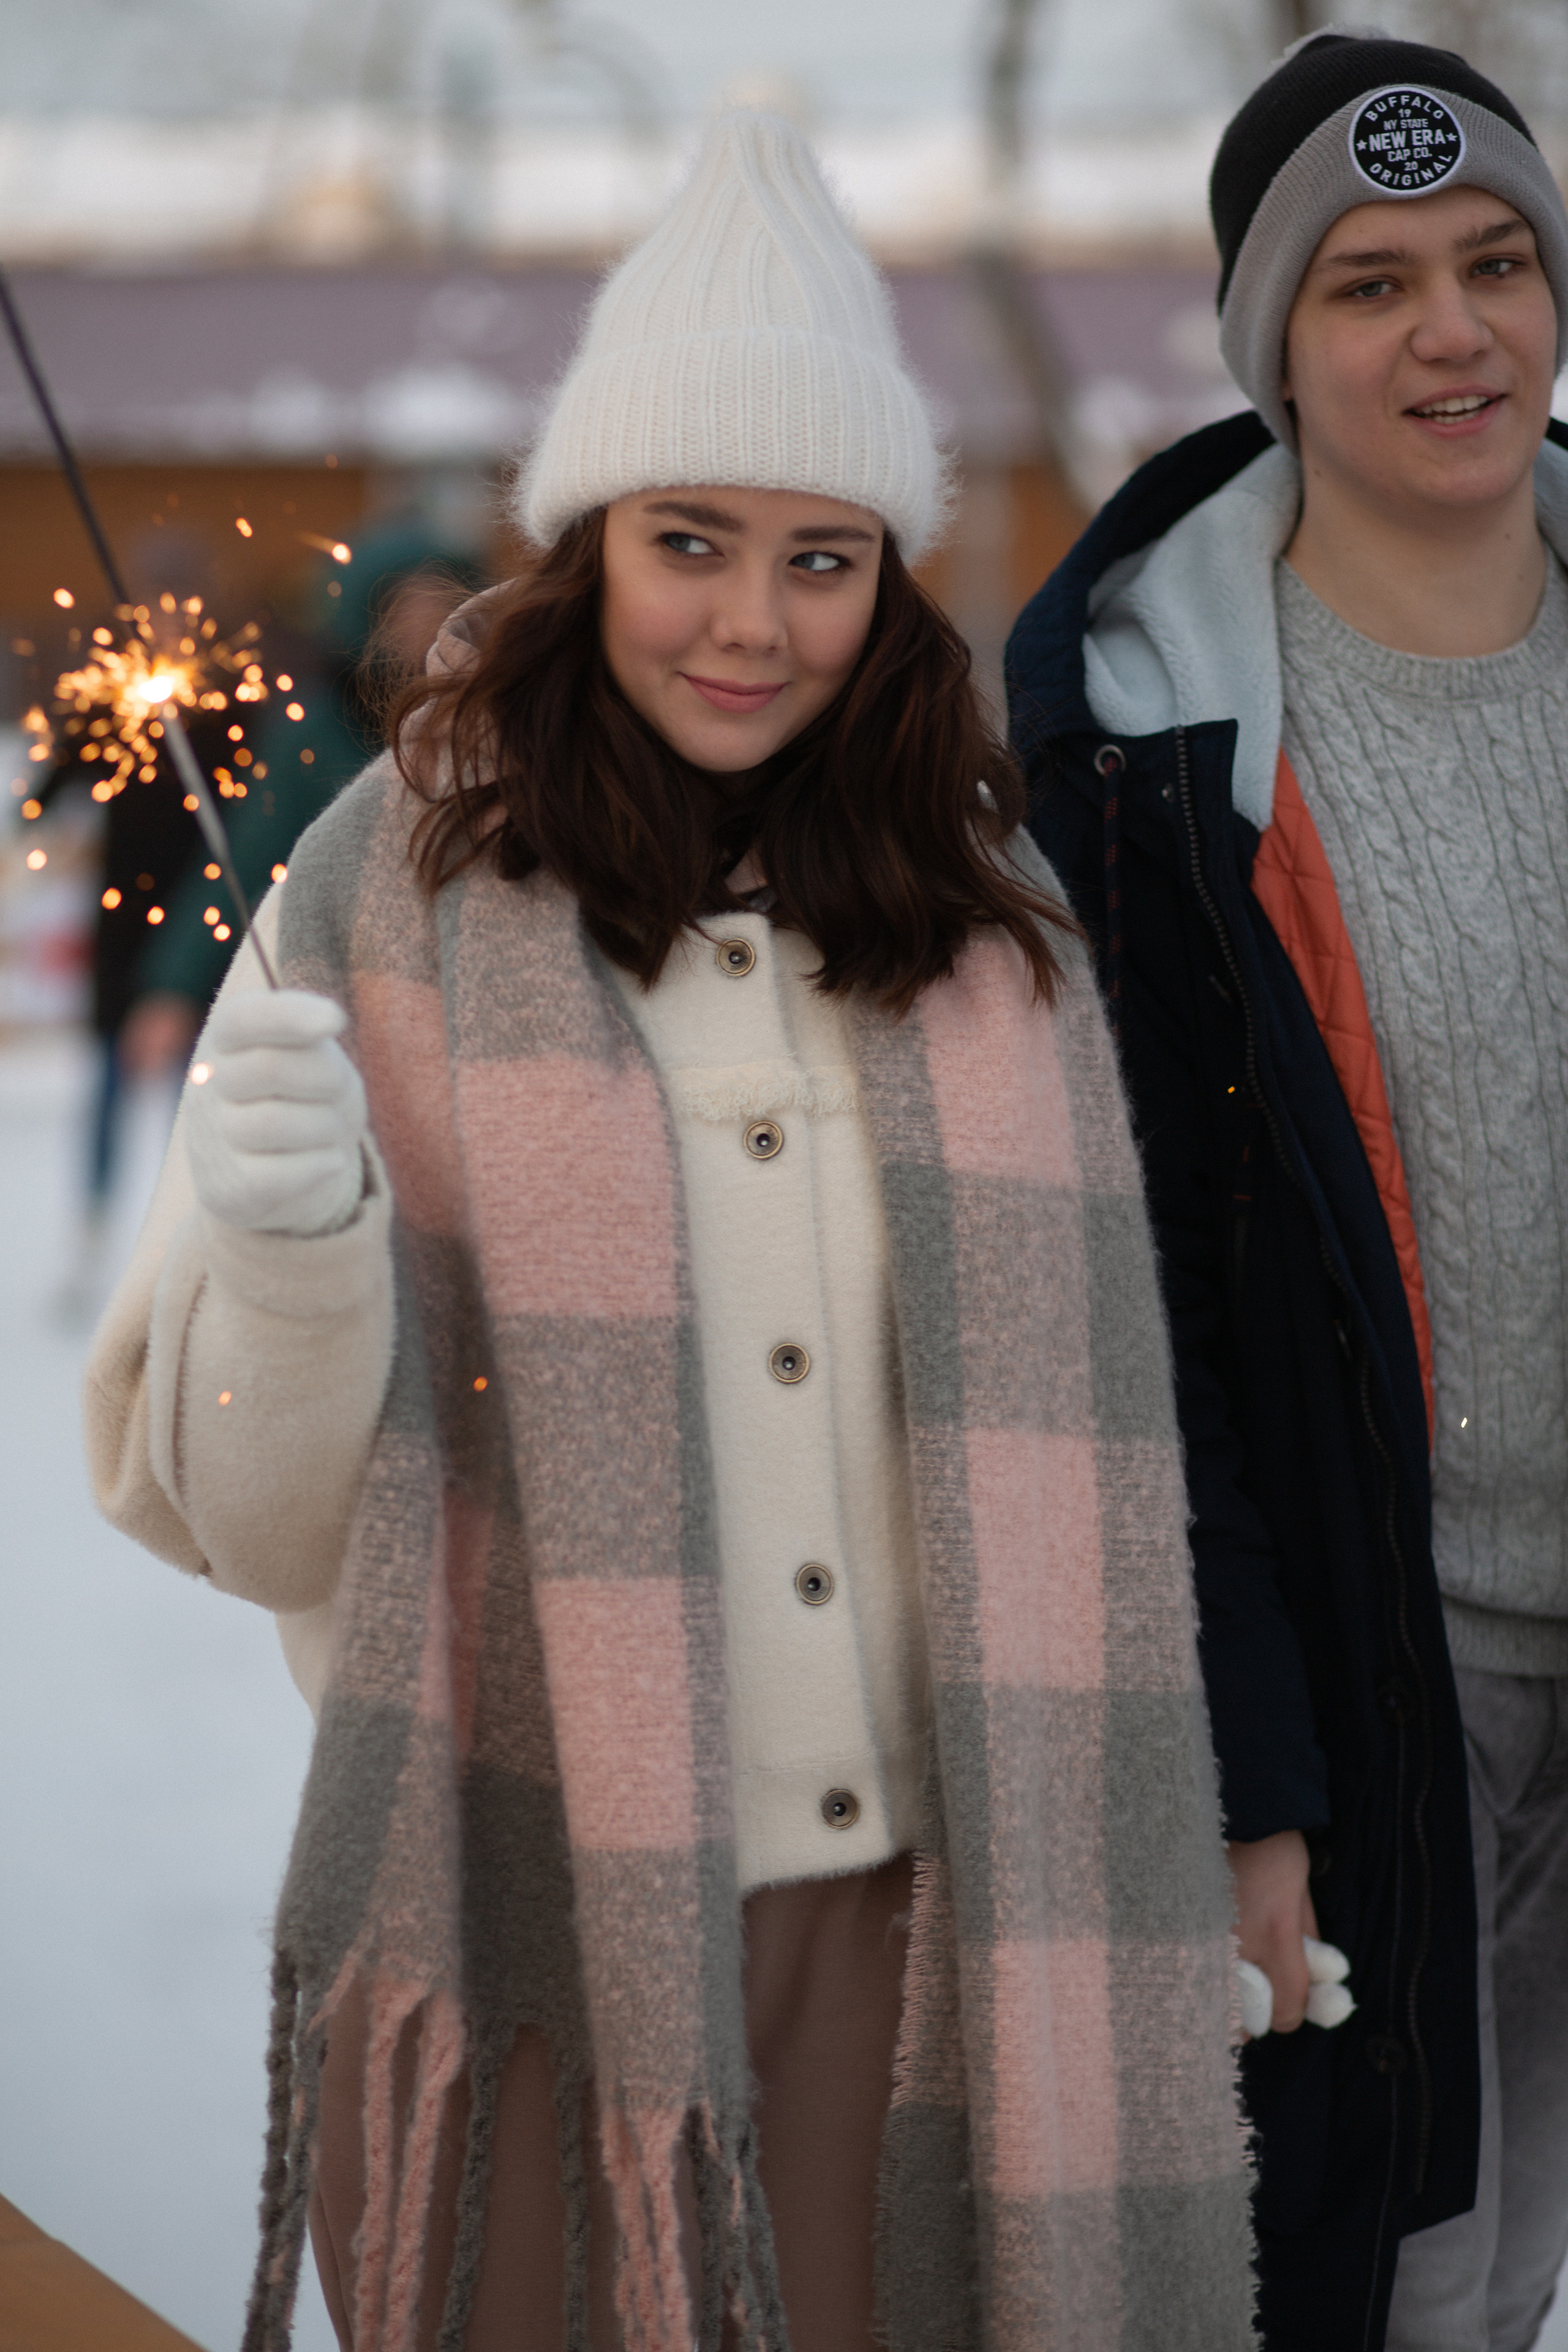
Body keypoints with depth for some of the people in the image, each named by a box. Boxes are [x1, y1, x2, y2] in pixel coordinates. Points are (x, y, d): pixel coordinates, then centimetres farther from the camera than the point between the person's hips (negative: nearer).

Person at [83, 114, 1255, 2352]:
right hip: (552, 1933, -2)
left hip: (930, 1921, 2)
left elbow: (1068, 1455, 12)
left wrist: (1228, 1866, 8)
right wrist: (295, 1256, -23)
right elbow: (252, 1512, -5)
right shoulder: (393, 905, -4)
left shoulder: (992, 919, 6)